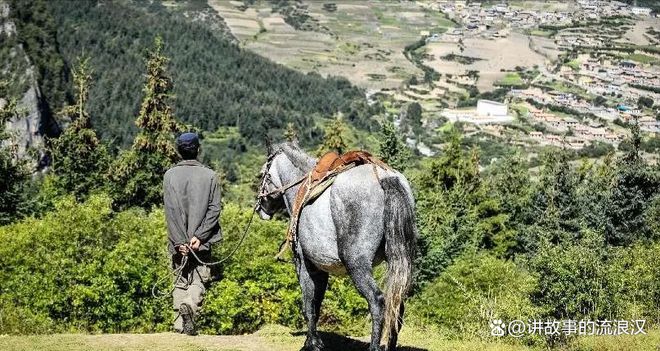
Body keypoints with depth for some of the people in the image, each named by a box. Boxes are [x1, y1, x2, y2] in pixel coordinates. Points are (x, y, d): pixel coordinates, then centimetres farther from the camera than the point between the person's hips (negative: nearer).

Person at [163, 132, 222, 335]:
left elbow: (171, 212, -8)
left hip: (179, 241, 1)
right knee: (199, 278, 7)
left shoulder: (170, 175, -1)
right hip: (203, 241, -1)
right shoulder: (209, 176, -1)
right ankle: (191, 304, -22)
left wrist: (180, 241, -10)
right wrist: (199, 236, -11)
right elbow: (215, 209, -8)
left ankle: (180, 325, 8)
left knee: (181, 280, 11)